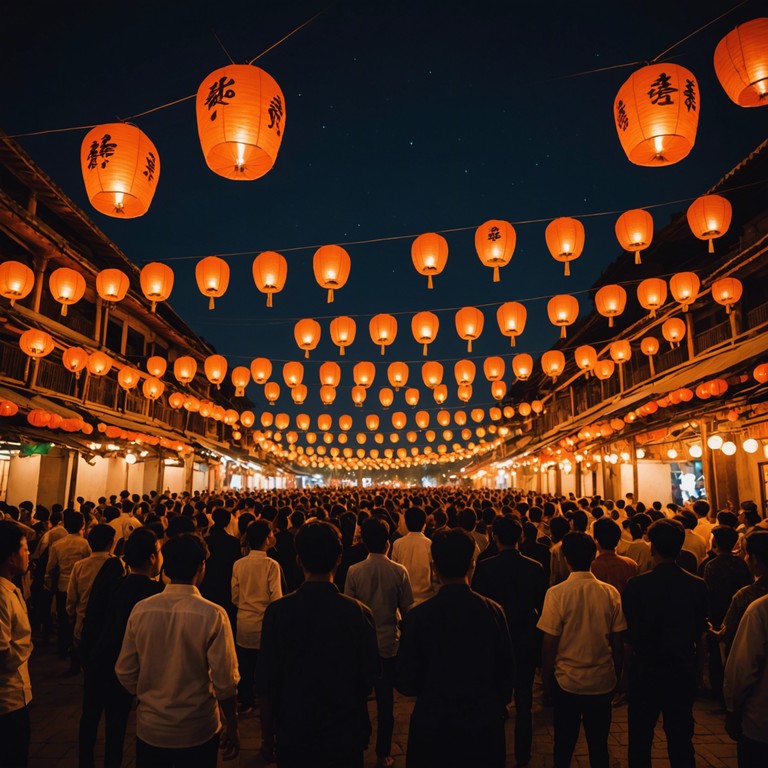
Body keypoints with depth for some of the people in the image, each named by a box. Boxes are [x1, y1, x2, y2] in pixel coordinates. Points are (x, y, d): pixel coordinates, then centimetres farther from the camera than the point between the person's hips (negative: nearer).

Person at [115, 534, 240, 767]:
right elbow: (225, 681, -17)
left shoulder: (141, 610, -10)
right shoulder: (213, 615, -20)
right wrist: (232, 728, -2)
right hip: (198, 733, -2)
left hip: (150, 730, 3)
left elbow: (125, 673, -2)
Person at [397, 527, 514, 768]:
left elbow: (406, 684, -10)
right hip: (484, 726, 2)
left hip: (432, 729, -1)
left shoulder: (418, 615, -18)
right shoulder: (493, 611, -14)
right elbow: (506, 673, -3)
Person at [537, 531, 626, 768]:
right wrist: (616, 677, 14)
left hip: (567, 682, -2)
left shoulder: (557, 593, -17)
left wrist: (546, 680, 1)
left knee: (564, 744, 15)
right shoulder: (611, 593, -8)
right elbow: (617, 643, -1)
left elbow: (549, 645, -13)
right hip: (602, 682, 3)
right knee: (599, 744, 18)